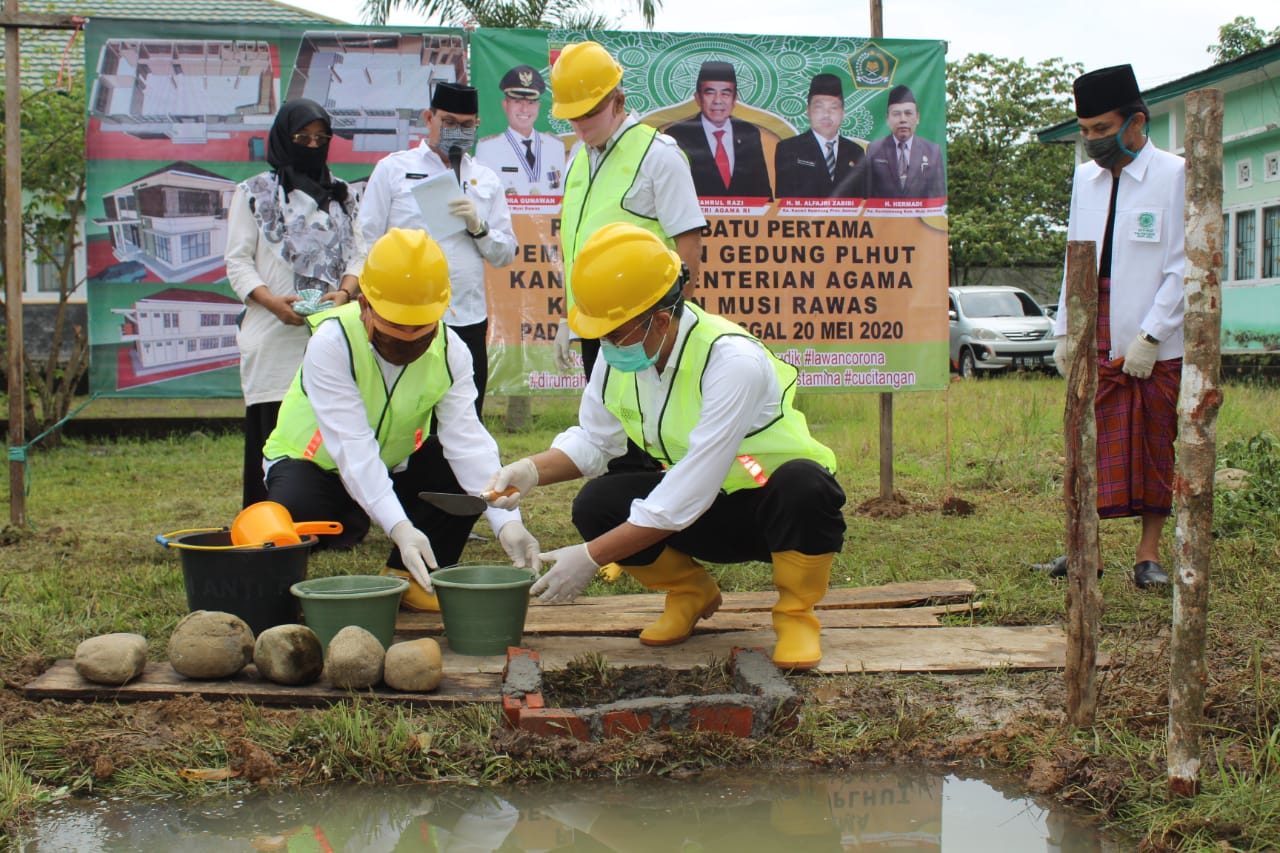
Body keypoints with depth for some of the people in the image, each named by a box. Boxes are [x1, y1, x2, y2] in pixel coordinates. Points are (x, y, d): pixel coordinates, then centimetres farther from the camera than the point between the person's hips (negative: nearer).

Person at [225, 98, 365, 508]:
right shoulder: (253, 193, 9)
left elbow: (357, 253, 12)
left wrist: (345, 291, -9)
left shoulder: (341, 195, 20)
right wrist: (272, 300, -15)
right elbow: (238, 262, 3)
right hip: (274, 337, -3)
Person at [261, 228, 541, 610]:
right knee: (291, 517, -36)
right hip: (314, 461, -4)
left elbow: (467, 438, -24)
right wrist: (400, 528, -48)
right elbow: (352, 448, -36)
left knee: (467, 474, -21)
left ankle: (409, 577, -1)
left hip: (396, 464, 4)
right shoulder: (331, 342, -28)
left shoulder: (450, 350, -15)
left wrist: (506, 521, -39)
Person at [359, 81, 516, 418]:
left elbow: (506, 254, 11)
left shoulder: (486, 181, 15)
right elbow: (367, 244, 4)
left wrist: (478, 225, -7)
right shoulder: (392, 169, 7)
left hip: (468, 320, 3)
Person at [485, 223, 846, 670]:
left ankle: (795, 614, -11)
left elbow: (690, 492, -34)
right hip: (709, 518, 6)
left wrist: (591, 557, -32)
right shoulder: (619, 356, -9)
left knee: (800, 482, -39)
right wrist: (533, 469, -16)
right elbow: (592, 440, 5)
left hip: (781, 512, -6)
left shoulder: (733, 359, -32)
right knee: (596, 504, -18)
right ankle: (691, 594, 9)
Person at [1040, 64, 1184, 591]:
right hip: (1096, 337, 4)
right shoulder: (1085, 177, 10)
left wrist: (1150, 337, -15)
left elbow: (1184, 267, -9)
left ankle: (1149, 553, 12)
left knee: (1156, 446, 3)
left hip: (1156, 343, -4)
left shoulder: (1175, 176, -7)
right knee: (1091, 441, 3)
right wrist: (1065, 331, 10)